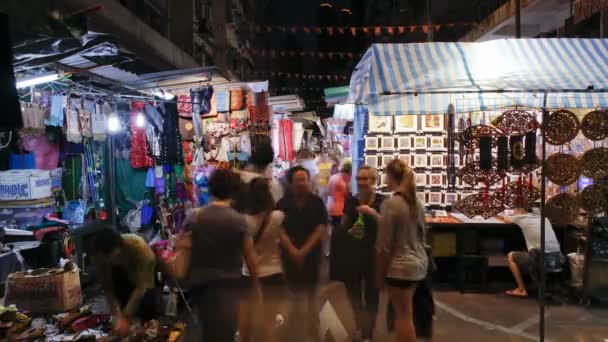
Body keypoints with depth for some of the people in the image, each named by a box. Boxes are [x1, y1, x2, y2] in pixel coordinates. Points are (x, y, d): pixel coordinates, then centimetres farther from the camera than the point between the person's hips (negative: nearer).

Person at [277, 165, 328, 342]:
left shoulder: (317, 202, -1)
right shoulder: (283, 203, 1)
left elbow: (321, 229, -6)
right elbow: (280, 230, -4)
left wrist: (304, 250, -12)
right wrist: (293, 251, -15)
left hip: (311, 254, 0)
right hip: (290, 255, 1)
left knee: (311, 295, 6)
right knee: (294, 295, 6)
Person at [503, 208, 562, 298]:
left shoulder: (522, 217, 7)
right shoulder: (544, 218, 21)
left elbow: (506, 219, 26)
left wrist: (515, 217, 48)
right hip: (558, 258, 6)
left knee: (511, 256, 15)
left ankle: (521, 290, 15)